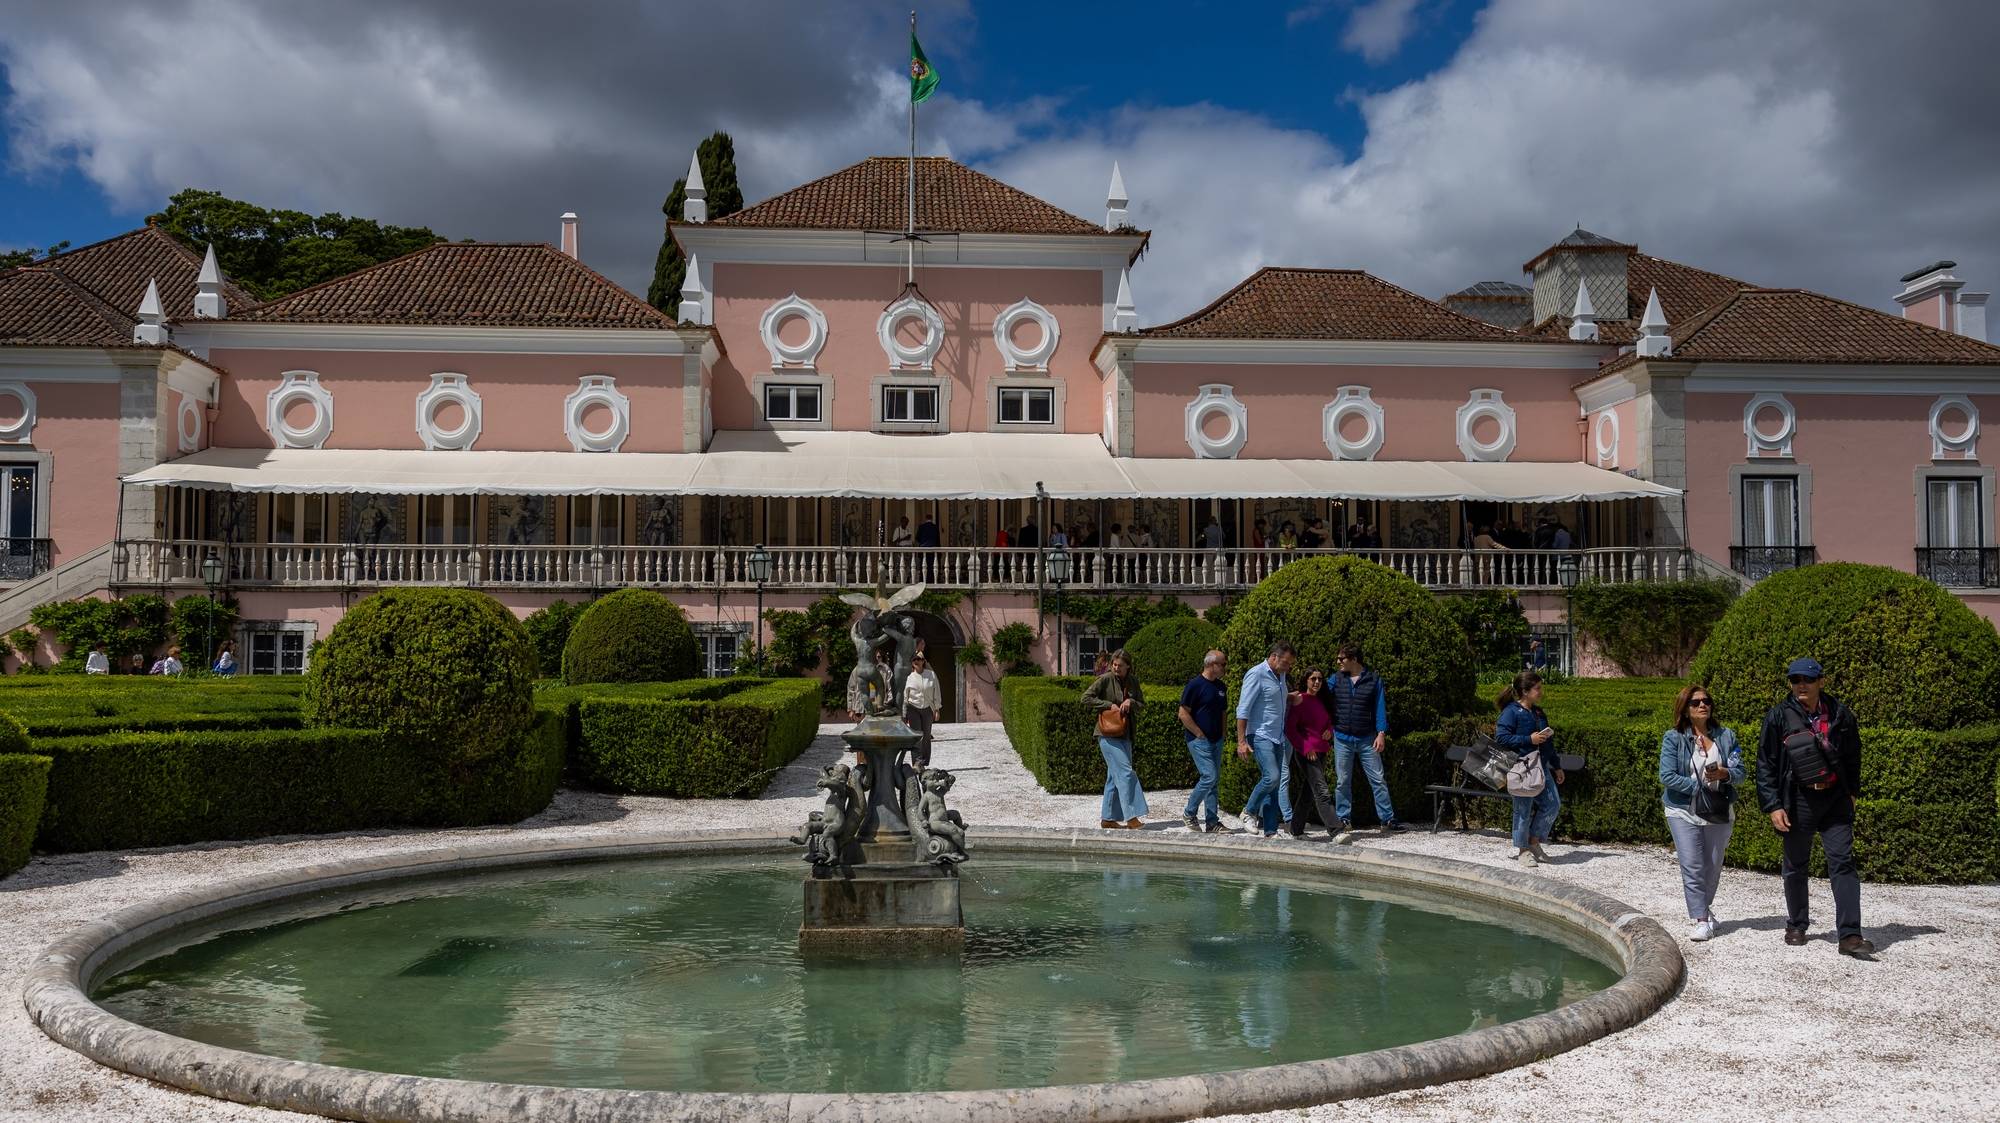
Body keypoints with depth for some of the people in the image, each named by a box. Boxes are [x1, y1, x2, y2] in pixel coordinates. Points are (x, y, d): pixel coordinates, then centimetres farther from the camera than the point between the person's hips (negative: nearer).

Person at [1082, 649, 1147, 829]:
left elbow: (1141, 704, 15)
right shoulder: (1105, 679, -8)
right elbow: (1086, 698, -10)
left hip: (1125, 734, 7)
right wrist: (1109, 705, -16)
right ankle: (1131, 817, -14)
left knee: (1114, 776, 10)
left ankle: (1107, 819, 17)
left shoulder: (1133, 681, 8)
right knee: (1125, 772, -13)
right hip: (1108, 734, -7)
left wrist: (1131, 702, -7)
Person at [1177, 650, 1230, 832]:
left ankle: (1213, 823, 9)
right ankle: (1189, 813, 1)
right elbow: (1183, 714, -13)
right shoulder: (1195, 685, -11)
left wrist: (1222, 734, 14)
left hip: (1216, 740, 8)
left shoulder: (1221, 687, 12)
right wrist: (1200, 734, -13)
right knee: (1209, 776, -15)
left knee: (1213, 780, 7)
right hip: (1199, 740, -8)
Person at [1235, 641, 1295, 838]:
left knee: (1283, 778, -1)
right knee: (1272, 776, -18)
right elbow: (1243, 710, -13)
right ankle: (1249, 811, 4)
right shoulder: (1256, 675, -10)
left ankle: (1270, 831, -1)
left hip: (1278, 737, 8)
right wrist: (1241, 741, -17)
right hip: (1260, 736, -8)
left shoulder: (1280, 676, 14)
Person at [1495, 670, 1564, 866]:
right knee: (1524, 809, -1)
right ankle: (1522, 850, 12)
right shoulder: (1511, 712, -9)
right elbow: (1501, 737, -18)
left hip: (1541, 766, 8)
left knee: (1552, 804, 3)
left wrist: (1556, 766, 24)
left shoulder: (1538, 712, 17)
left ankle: (1534, 842, 19)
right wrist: (1529, 740, -20)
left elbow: (1548, 744, 24)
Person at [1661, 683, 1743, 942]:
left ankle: (1703, 910, 31)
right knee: (1692, 867, -9)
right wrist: (1700, 788, -16)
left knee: (1712, 867, 10)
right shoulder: (1674, 738, -4)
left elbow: (1740, 773, 1)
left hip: (1719, 812, 3)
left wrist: (1724, 774, -21)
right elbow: (1667, 776, -11)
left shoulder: (1726, 736, 5)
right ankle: (1699, 919, -4)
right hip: (1684, 811, -3)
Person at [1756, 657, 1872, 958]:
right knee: (1795, 865, 11)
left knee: (1842, 863, -7)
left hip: (1835, 800, 1)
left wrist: (1852, 792, 14)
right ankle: (1796, 925, 28)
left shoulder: (1839, 714, 1)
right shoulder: (1779, 717, -5)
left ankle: (1849, 935, -8)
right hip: (1798, 801, -1)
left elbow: (1852, 757, 16)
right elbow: (1765, 765, -3)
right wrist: (1772, 805, -8)